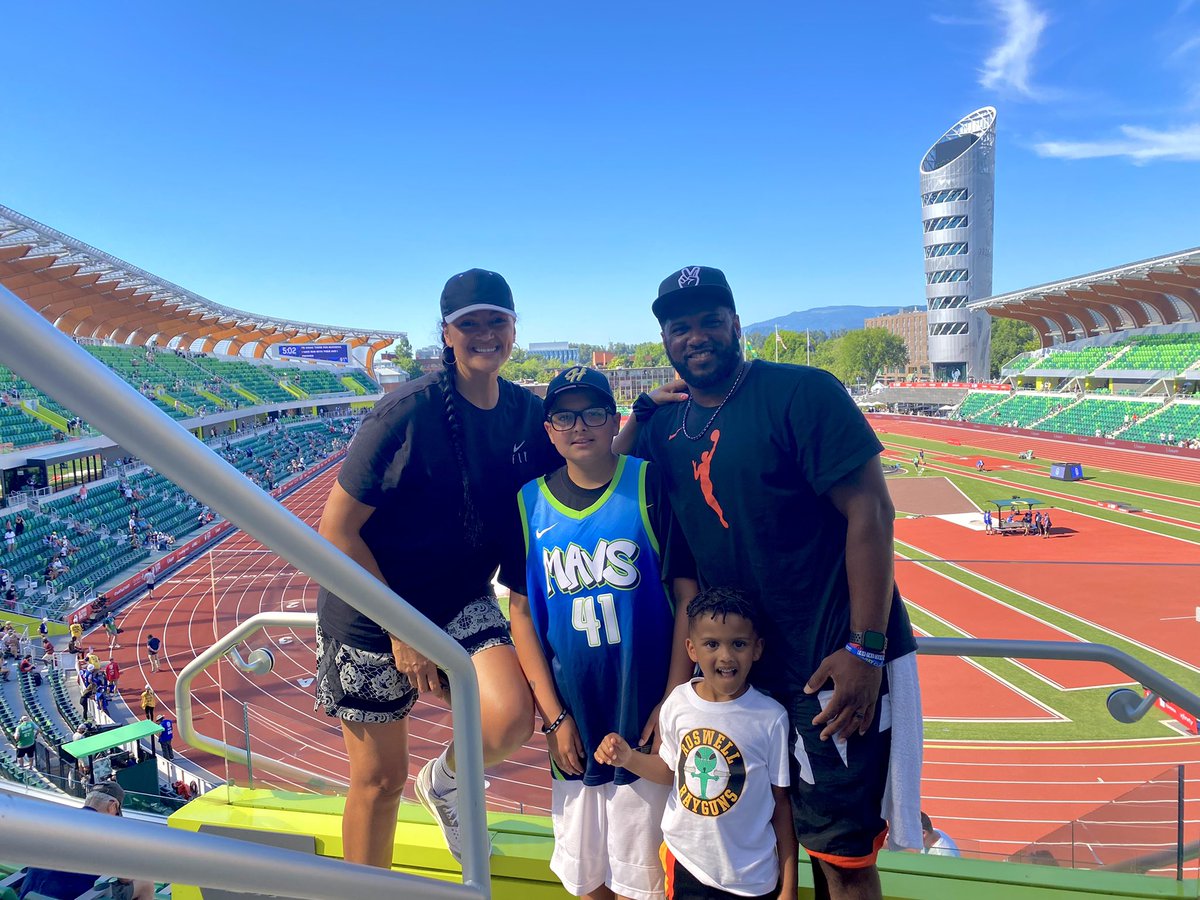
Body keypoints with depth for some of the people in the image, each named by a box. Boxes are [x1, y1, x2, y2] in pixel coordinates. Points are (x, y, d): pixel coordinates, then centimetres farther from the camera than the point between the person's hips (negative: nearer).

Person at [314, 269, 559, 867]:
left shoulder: (528, 415, -5)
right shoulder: (408, 413, -21)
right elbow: (337, 530, -17)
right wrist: (401, 631, -16)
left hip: (461, 602, 4)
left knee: (511, 719, -21)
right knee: (379, 780, 8)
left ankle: (441, 782, 16)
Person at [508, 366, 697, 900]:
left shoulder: (650, 485, -8)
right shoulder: (530, 502, 0)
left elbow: (688, 593, -7)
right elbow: (521, 610, 1)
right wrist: (553, 715, -2)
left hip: (646, 716, -3)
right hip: (573, 721, 3)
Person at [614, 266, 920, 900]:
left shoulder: (801, 392, -13)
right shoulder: (668, 423, 7)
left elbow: (870, 511, -16)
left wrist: (865, 650, -20)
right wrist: (641, 410, 2)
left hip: (833, 661, -6)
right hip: (742, 659, 6)